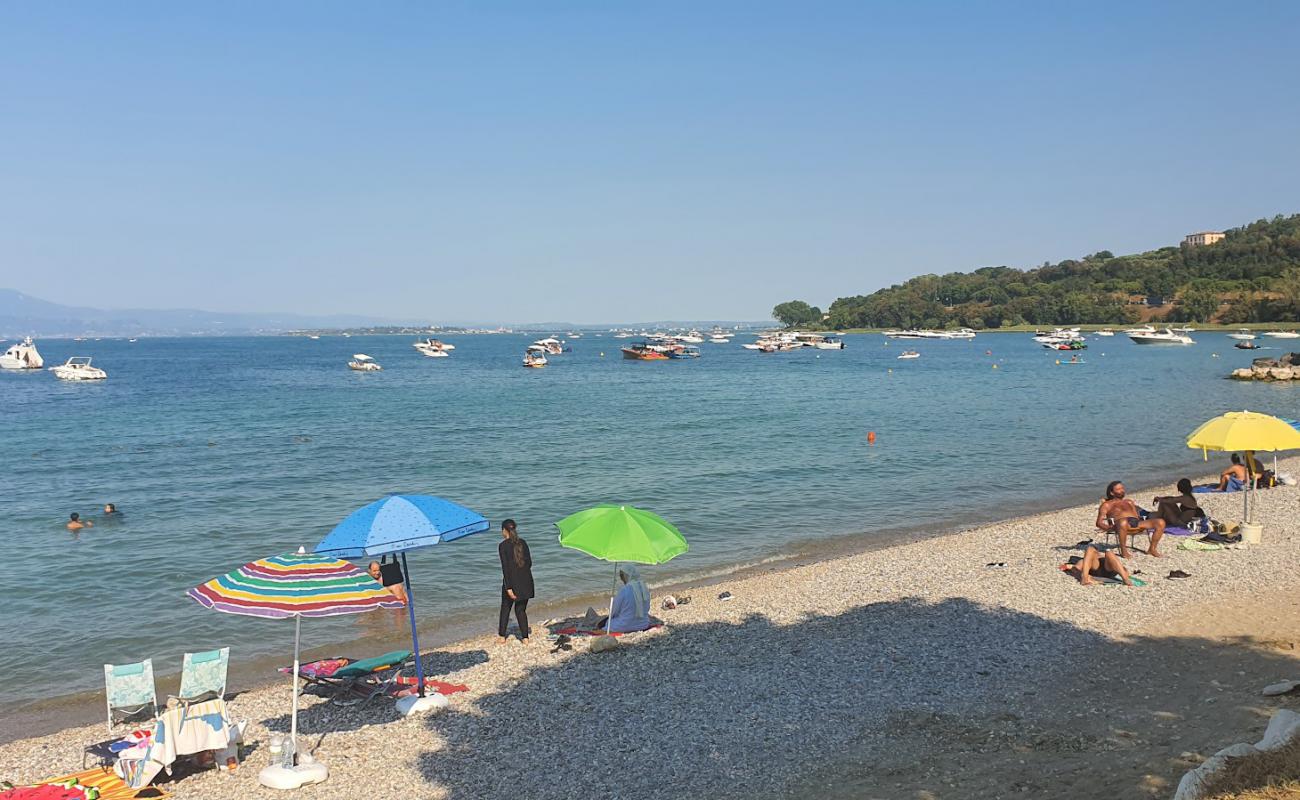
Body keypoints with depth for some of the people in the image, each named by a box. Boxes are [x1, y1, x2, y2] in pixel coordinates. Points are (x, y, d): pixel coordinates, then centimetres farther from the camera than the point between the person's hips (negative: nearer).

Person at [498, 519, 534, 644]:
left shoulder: (503, 546, -8)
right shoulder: (523, 543, 5)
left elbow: (505, 567, -13)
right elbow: (529, 563, 7)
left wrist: (508, 587, -15)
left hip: (512, 582, -3)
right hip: (526, 581, 3)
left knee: (505, 609, 15)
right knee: (521, 610, 12)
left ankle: (502, 637, 16)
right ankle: (525, 637, 8)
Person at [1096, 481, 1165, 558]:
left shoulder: (1129, 502, 35)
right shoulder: (1107, 505, 18)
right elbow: (1099, 523, 8)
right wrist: (1109, 528, -13)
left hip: (1137, 523, 5)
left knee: (1161, 522, -18)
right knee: (1123, 522, -44)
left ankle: (1152, 549, -9)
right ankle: (1123, 551, -28)